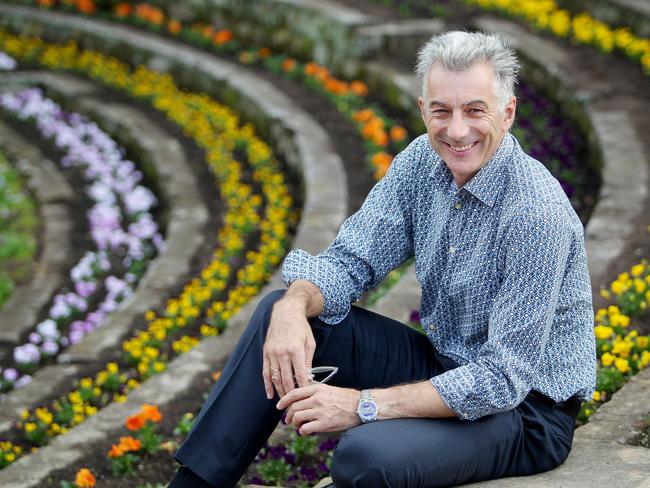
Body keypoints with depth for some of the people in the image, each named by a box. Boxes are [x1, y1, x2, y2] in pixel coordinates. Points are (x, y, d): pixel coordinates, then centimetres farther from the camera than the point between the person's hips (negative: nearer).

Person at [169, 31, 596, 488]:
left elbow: (504, 379, -28)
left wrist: (365, 405, -30)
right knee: (279, 313, -3)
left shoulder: (537, 213, -27)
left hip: (527, 407, -8)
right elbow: (351, 261, 0)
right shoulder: (425, 161, -4)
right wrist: (295, 306, -24)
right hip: (443, 366, 8)